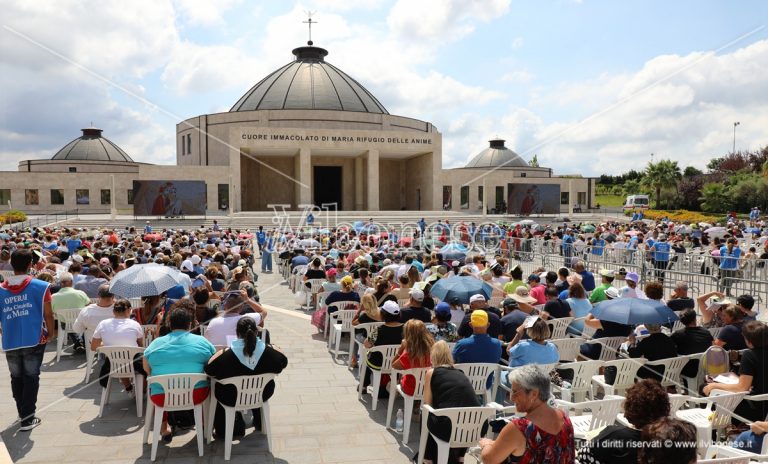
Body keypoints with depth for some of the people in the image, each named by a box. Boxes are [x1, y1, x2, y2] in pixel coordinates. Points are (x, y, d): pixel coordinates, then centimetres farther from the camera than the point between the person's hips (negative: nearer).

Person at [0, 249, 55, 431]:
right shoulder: (40, 286, -8)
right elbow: (48, 314, -6)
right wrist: (50, 333, 9)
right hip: (34, 340, -3)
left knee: (16, 378, 18)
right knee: (31, 377, 5)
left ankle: (23, 412, 31)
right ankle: (27, 418, 4)